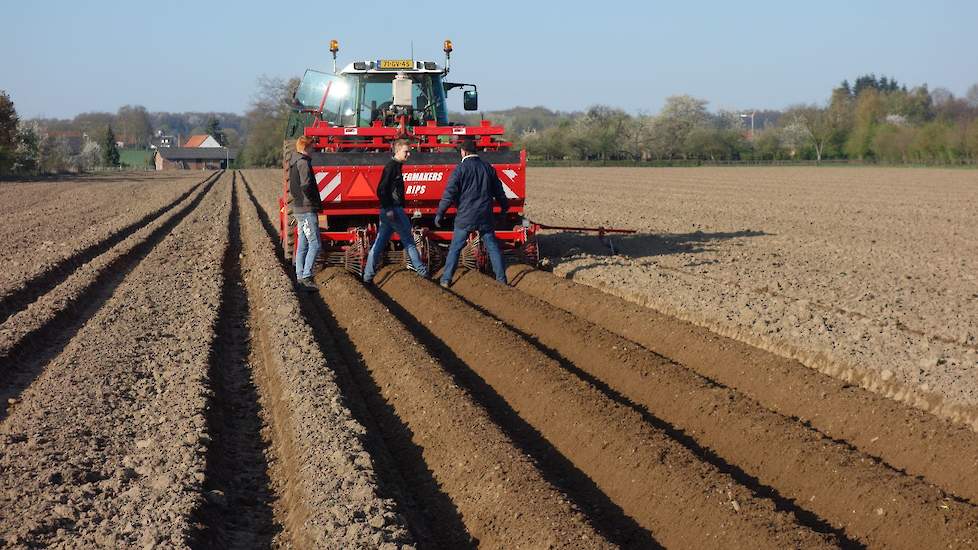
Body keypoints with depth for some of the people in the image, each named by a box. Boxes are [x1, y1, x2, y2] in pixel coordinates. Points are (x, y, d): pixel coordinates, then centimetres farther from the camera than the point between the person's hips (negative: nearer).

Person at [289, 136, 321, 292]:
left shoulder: (293, 163, 15)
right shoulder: (303, 163, -14)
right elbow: (306, 186, -25)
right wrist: (317, 203, -12)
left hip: (299, 209, 10)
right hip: (307, 209, -10)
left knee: (303, 246, 13)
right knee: (314, 245, -10)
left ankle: (300, 276, 15)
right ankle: (306, 277, -14)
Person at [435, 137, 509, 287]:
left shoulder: (460, 168, -7)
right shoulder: (488, 168, 7)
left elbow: (449, 193, -12)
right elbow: (498, 191, 17)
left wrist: (439, 214, -7)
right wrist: (504, 206, 35)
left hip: (465, 216, -3)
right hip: (485, 216, 3)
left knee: (455, 248, 5)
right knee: (493, 247, 10)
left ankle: (446, 279, 5)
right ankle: (501, 279, 10)